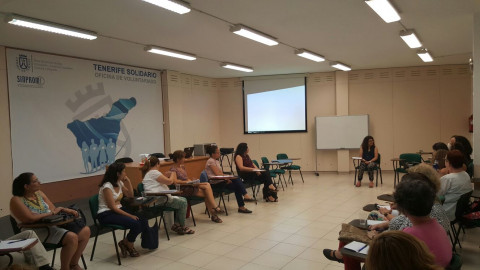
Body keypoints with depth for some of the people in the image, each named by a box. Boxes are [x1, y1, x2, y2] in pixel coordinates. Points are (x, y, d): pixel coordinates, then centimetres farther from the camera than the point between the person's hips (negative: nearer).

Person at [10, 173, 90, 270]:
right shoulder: (16, 200, -8)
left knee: (85, 230, -7)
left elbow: (54, 209, 12)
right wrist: (52, 213, -12)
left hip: (53, 224, 8)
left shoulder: (39, 193, 13)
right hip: (36, 231, -8)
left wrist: (66, 210, -8)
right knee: (72, 237, -29)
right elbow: (30, 219, -21)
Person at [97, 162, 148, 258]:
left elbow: (130, 196, 18)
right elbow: (113, 207, -20)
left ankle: (125, 243, 6)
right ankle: (129, 246, 1)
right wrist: (130, 216, -22)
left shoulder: (119, 183, 7)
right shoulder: (107, 186, -18)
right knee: (135, 224, -27)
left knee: (144, 222, -11)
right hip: (107, 214, -8)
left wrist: (128, 181, 4)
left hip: (119, 209, 8)